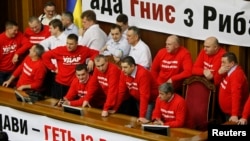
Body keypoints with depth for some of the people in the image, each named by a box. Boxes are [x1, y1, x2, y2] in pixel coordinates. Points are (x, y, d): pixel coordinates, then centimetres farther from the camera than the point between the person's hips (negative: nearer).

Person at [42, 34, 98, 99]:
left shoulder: (83, 50, -5)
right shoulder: (60, 50, -8)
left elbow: (95, 53, 8)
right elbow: (45, 56, -2)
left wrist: (91, 60, -11)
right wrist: (54, 68, -2)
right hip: (60, 83, 0)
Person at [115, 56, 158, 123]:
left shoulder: (142, 74, -32)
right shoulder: (124, 73, -12)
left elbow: (144, 96, -35)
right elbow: (121, 91, -5)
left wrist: (142, 116, -38)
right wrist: (114, 109, -6)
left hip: (151, 100, -7)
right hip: (138, 99, 7)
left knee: (145, 121, -16)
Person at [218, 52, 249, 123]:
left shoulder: (236, 75, -24)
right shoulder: (228, 71, 6)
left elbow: (236, 95, -32)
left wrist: (235, 115, -39)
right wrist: (219, 73, -10)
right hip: (227, 112, 10)